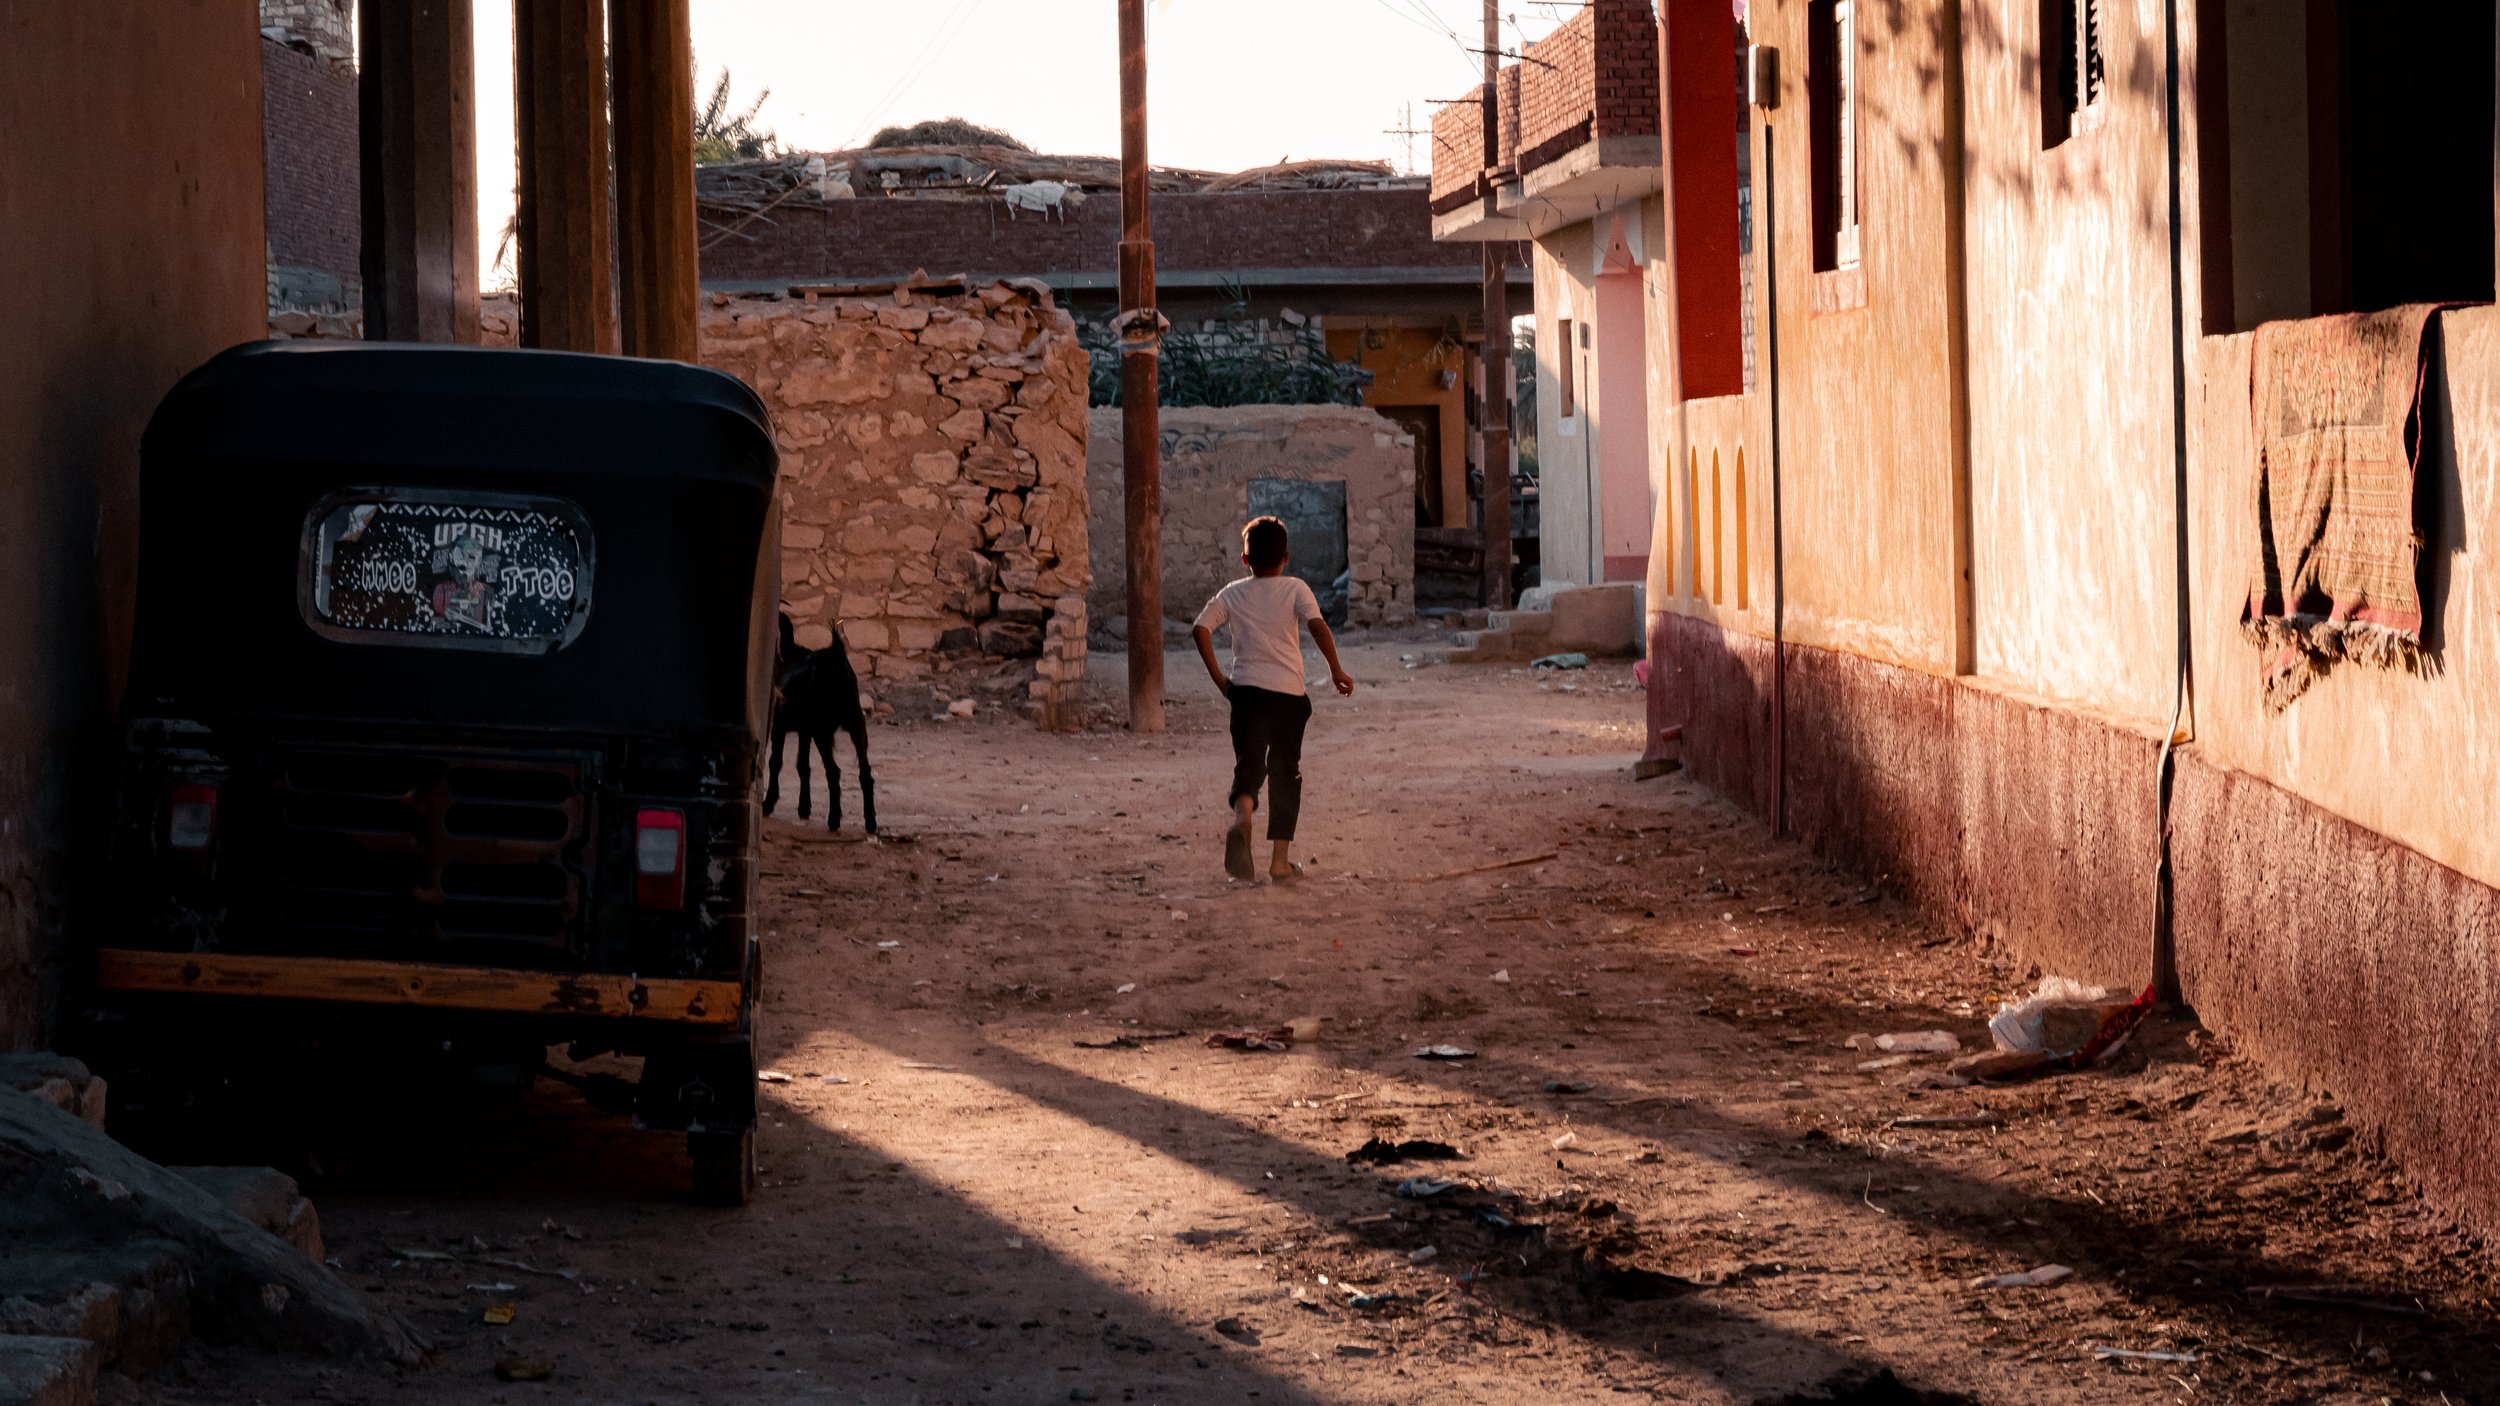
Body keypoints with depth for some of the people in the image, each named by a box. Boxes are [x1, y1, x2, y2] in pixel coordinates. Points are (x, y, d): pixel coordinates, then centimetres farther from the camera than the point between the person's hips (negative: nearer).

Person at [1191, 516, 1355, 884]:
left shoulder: (1233, 594, 7)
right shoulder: (1294, 589, 1)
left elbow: (1200, 629, -4)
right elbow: (1318, 625, -14)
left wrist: (1218, 677, 2)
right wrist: (1336, 670, -7)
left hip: (1246, 691, 1)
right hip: (1289, 694, -1)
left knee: (1249, 766, -1)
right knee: (1285, 774, 10)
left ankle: (1241, 820, -36)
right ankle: (1280, 860, 9)